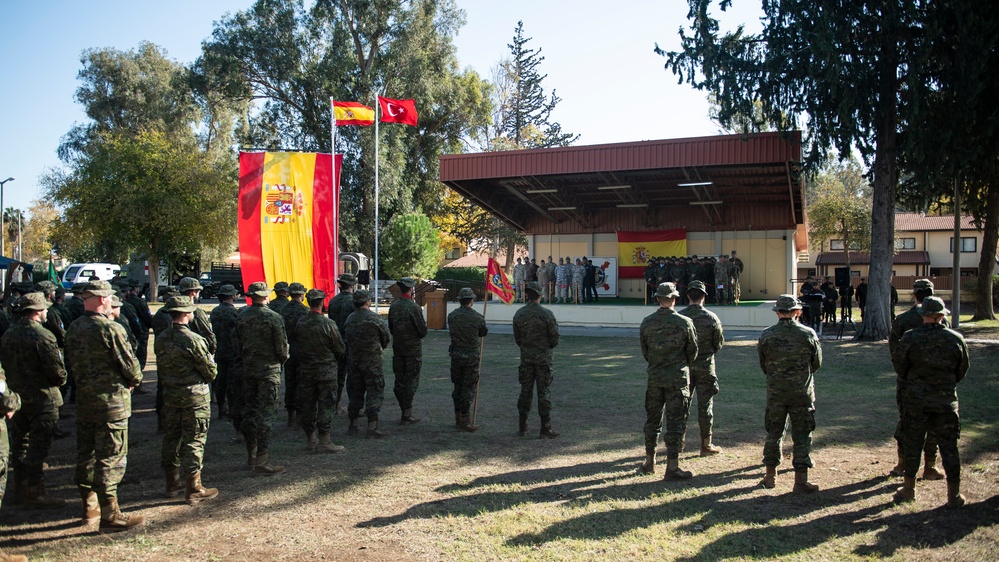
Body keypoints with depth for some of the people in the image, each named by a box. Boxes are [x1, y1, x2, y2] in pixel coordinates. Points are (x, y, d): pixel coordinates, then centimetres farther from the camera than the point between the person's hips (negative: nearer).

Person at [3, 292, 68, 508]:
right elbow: (58, 373, -20)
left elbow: (6, 365, 13)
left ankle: (21, 489, 29)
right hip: (42, 399, -8)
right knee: (38, 448, -1)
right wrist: (59, 380, 0)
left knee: (19, 445, 17)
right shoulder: (43, 336, -19)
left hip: (16, 398, 8)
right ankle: (34, 493, 4)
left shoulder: (8, 335, 6)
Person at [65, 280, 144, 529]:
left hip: (83, 401, 8)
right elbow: (130, 365, -16)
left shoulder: (73, 329, 5)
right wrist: (133, 381, 4)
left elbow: (71, 362, 14)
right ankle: (110, 515, 3)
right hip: (111, 401, -8)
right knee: (110, 458, -2)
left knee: (85, 455, 16)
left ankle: (89, 508, 27)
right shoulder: (111, 329, -19)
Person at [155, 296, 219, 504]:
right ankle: (193, 489, 5)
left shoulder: (161, 339, 2)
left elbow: (160, 370, 12)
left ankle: (172, 484, 25)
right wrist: (208, 377, 7)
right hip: (195, 395, -6)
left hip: (170, 395, 7)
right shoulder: (193, 340, -19)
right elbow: (210, 370, -14)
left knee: (171, 438, 15)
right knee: (194, 440, 0)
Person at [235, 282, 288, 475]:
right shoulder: (273, 317, -14)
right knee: (266, 413, -3)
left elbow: (238, 345, 8)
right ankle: (262, 461, -4)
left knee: (250, 411, 15)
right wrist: (281, 360, 8)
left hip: (248, 369, 6)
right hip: (269, 370, -6)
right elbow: (282, 348, -12)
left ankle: (251, 455, 27)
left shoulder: (241, 316, 2)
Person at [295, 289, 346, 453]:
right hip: (326, 370, -5)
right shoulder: (328, 324, -15)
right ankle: (324, 442, 2)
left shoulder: (300, 323, -1)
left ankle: (310, 440, 21)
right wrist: (342, 359, 14)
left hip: (306, 370, 5)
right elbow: (340, 349, -7)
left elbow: (296, 346, 8)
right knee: (325, 405, 1)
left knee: (307, 404, 12)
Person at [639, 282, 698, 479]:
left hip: (654, 377, 3)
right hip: (678, 378, -3)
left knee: (652, 420, 15)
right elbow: (692, 351, -1)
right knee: (675, 422, 2)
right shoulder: (684, 322, -11)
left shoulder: (647, 322, -3)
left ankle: (650, 462, 23)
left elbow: (644, 351, 5)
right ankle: (672, 467, 3)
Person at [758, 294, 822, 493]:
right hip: (802, 392, -1)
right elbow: (817, 364, 4)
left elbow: (763, 366, 3)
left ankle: (770, 476, 20)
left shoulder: (766, 335, -6)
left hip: (775, 393, 1)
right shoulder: (808, 334, -8)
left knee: (774, 433, 13)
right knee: (802, 435, 6)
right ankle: (800, 479, 8)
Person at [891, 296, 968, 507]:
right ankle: (954, 495, 13)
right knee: (949, 446, 8)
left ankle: (909, 488, 20)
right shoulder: (956, 339, -5)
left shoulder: (910, 337, -9)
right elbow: (963, 368, 7)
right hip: (946, 400, 1)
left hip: (916, 400, 0)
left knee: (912, 444, 11)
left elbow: (898, 363, -1)